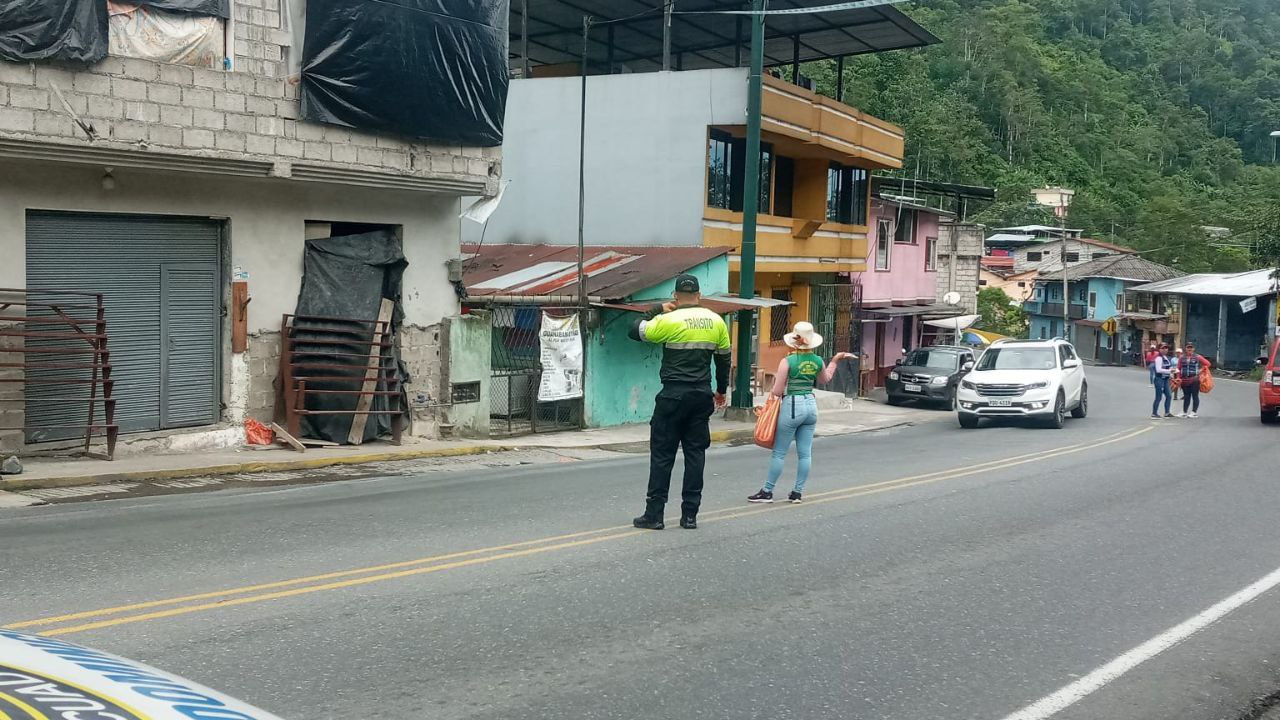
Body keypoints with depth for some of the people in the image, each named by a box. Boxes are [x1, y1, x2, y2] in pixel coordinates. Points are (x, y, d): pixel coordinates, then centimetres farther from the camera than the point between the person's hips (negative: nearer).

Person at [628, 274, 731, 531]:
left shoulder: (669, 320, -11)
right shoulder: (716, 321, 6)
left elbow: (635, 331, -1)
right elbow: (724, 358, 14)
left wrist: (657, 311, 11)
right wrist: (721, 391, 26)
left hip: (674, 395, -4)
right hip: (702, 396, 4)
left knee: (662, 454, 1)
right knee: (695, 453, 8)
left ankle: (654, 514, 2)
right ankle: (690, 515, 9)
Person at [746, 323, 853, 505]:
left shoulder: (787, 361, -12)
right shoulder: (817, 361, 2)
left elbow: (777, 392, -11)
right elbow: (825, 379, 23)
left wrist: (775, 380, 10)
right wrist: (835, 360, 32)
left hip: (792, 406, -5)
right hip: (811, 405, 5)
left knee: (779, 452, 1)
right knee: (805, 453, 8)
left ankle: (767, 492, 6)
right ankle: (798, 492, 13)